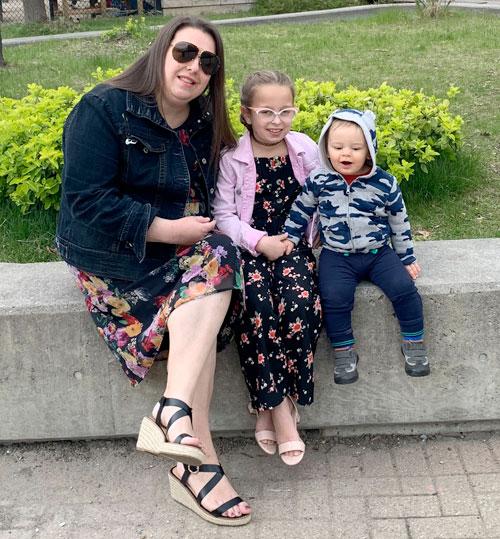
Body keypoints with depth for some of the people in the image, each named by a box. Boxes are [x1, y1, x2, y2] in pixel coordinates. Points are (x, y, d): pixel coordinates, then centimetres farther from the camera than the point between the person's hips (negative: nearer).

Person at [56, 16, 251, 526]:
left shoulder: (205, 123, 9)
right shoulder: (104, 110, -11)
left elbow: (206, 197, 16)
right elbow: (86, 198, -19)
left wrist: (201, 227, -7)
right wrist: (169, 230, -19)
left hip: (181, 247, 6)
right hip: (112, 255, -6)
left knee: (218, 256, -27)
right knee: (212, 269, -27)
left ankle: (173, 413, -34)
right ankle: (198, 460, -30)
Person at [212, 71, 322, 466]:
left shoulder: (306, 150, 6)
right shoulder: (232, 158, -1)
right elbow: (223, 214, -2)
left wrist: (302, 238, -7)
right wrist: (259, 241, -15)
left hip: (294, 246, 2)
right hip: (249, 248, -1)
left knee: (300, 302, -29)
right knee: (257, 307, -30)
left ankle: (270, 403, -12)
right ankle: (279, 409, -18)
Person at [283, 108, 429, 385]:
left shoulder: (385, 183, -6)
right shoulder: (318, 181, -6)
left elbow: (399, 223, 5)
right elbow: (300, 210, 11)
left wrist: (407, 258, 8)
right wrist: (289, 237, 6)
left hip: (379, 252, 1)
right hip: (337, 256, 0)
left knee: (404, 288, -18)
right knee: (334, 297, -25)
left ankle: (414, 343, 5)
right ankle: (343, 351, -4)